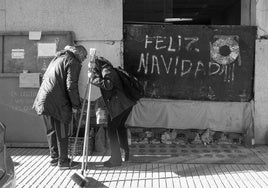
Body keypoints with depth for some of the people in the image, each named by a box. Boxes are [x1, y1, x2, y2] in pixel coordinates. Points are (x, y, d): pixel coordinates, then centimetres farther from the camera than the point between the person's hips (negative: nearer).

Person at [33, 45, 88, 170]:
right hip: (58, 102, -8)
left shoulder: (57, 58, 20)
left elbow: (45, 77, 24)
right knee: (61, 132, 3)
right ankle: (63, 161, 11)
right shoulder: (74, 63, -6)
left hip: (43, 99, 8)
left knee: (51, 131, 16)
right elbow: (71, 86, -15)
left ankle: (54, 158, 26)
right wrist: (76, 105, -8)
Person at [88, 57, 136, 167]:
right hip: (127, 103, 10)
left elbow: (108, 85, -26)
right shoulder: (110, 70, 22)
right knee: (120, 126, 25)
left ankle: (116, 159, 1)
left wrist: (93, 77, -21)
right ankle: (126, 151, 37)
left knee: (111, 129, -2)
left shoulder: (107, 71, -8)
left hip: (118, 104, -10)